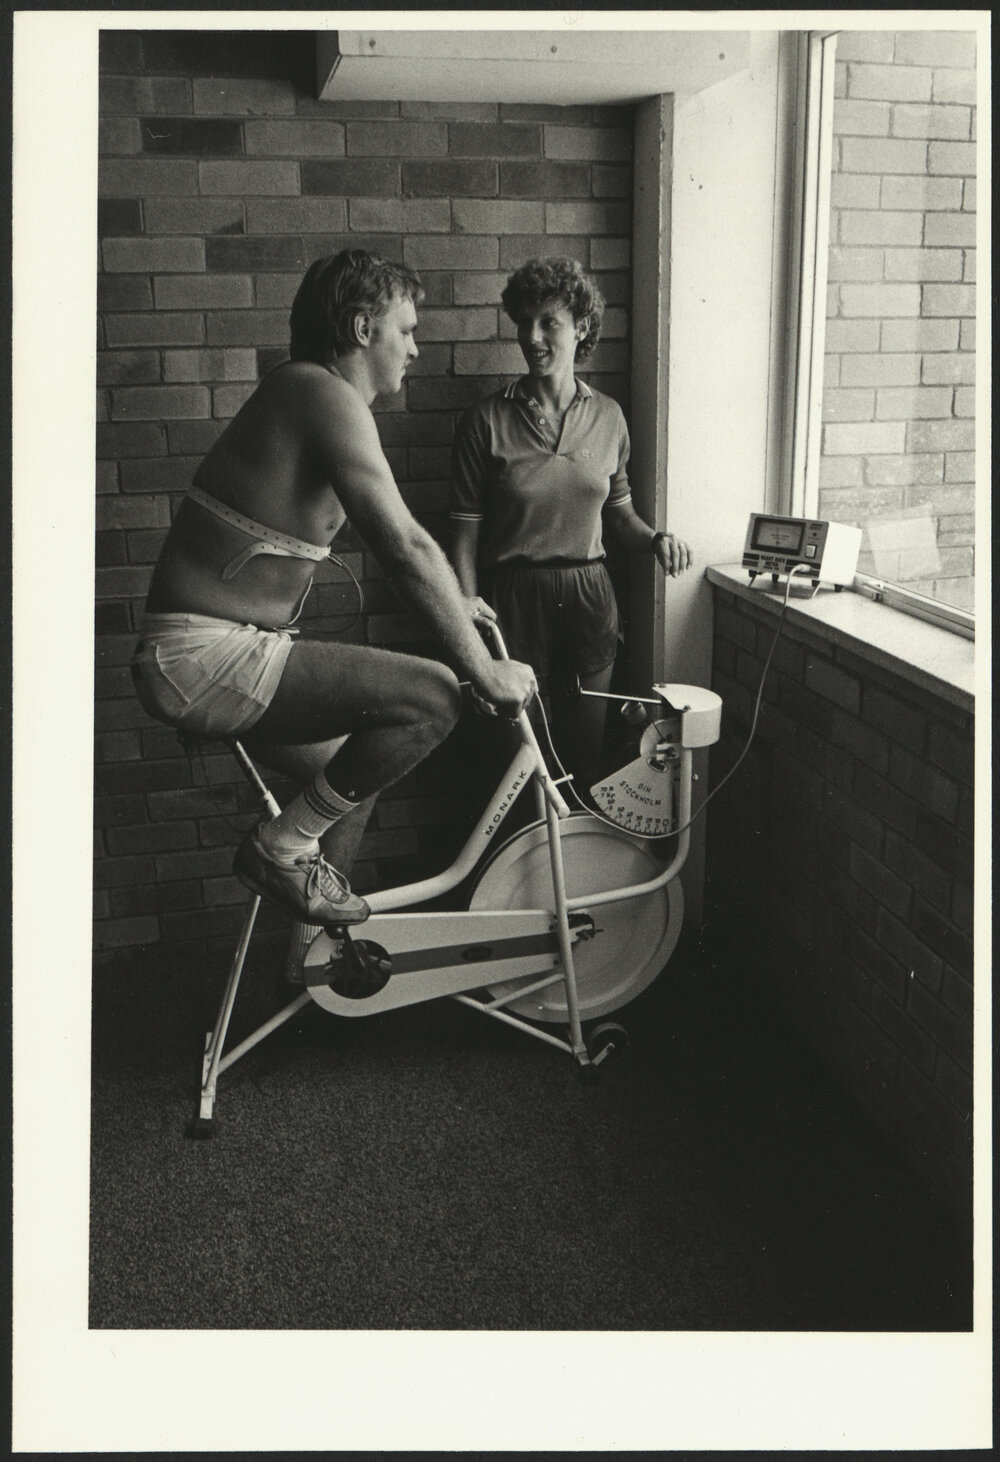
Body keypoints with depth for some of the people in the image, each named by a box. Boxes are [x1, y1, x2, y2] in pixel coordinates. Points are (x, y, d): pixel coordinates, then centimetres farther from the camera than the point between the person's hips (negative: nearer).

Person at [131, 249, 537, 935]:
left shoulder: (303, 391, 16)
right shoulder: (327, 396, -16)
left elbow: (392, 541, 28)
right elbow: (407, 547, -22)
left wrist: (449, 601, 29)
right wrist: (485, 670, -18)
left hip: (225, 649, 11)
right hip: (205, 657, -11)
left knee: (353, 769, 26)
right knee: (433, 697, -18)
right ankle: (283, 847, -2)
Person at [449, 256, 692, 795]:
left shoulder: (607, 416, 6)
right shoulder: (486, 420, -4)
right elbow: (465, 533, -4)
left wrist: (655, 540, -5)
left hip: (588, 603, 3)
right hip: (513, 604, -3)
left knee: (585, 756, 9)